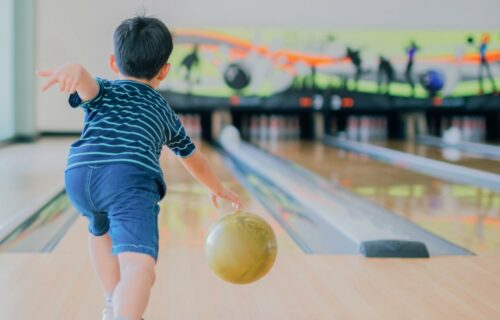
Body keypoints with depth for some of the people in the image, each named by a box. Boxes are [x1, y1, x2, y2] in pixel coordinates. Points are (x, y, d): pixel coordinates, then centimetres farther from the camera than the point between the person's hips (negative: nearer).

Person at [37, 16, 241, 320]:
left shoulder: (103, 91, 29)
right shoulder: (164, 112, 34)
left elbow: (85, 81, 1)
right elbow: (196, 161, 50)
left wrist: (74, 70, -24)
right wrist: (220, 189, 68)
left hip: (80, 177, 3)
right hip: (131, 178, -2)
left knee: (102, 230, 36)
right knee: (139, 264, -22)